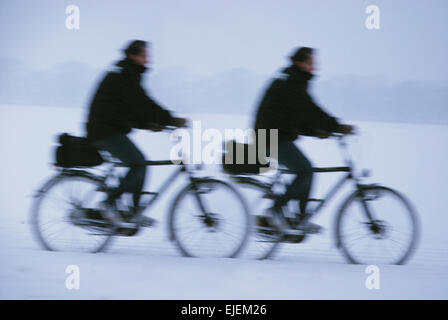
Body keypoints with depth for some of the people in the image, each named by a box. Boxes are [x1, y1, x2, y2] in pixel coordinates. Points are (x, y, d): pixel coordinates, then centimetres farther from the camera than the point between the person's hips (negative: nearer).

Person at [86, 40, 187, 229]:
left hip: (111, 129, 10)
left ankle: (135, 213, 8)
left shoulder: (127, 73, 18)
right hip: (105, 131, -10)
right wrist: (171, 120, -21)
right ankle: (109, 203, -10)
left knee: (139, 164, 8)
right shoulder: (125, 75, -14)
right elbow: (141, 103, -22)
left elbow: (133, 107, 19)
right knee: (138, 164, -14)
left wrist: (148, 124, 5)